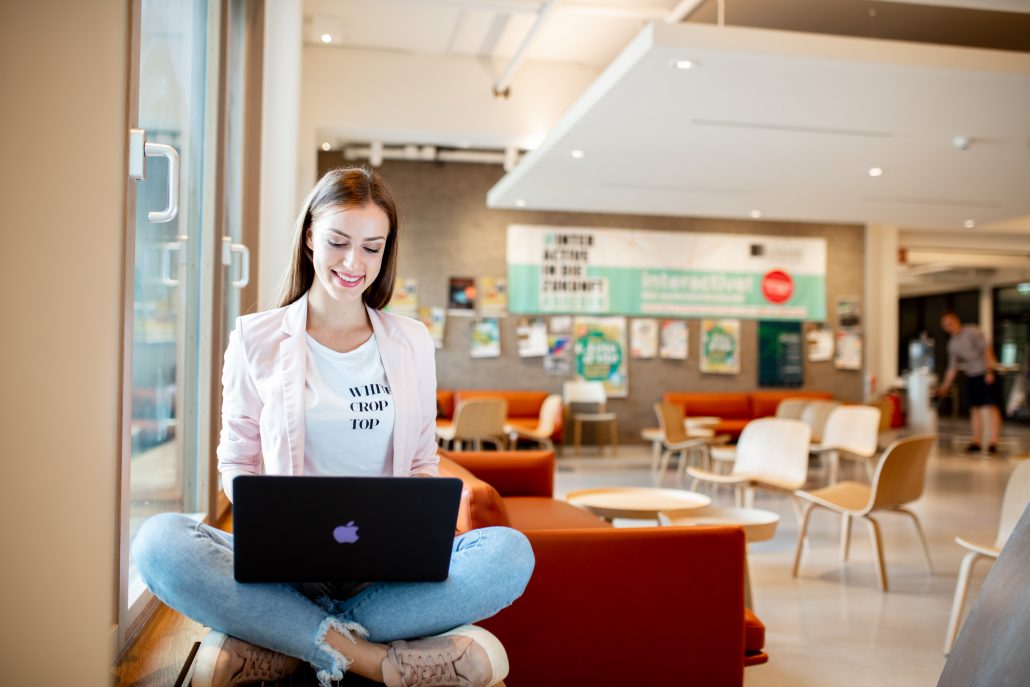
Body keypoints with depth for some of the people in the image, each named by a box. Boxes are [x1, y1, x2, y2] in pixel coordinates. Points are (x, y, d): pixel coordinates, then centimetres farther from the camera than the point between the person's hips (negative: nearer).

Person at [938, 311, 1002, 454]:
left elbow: (986, 349, -11)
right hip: (971, 376, 6)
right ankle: (976, 442, 9)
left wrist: (989, 371, -19)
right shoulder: (952, 344, 10)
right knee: (974, 409, 5)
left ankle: (993, 442, -14)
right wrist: (945, 385, 7)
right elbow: (952, 367, 13)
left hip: (985, 374, -6)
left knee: (991, 407, -9)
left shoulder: (971, 332, -6)